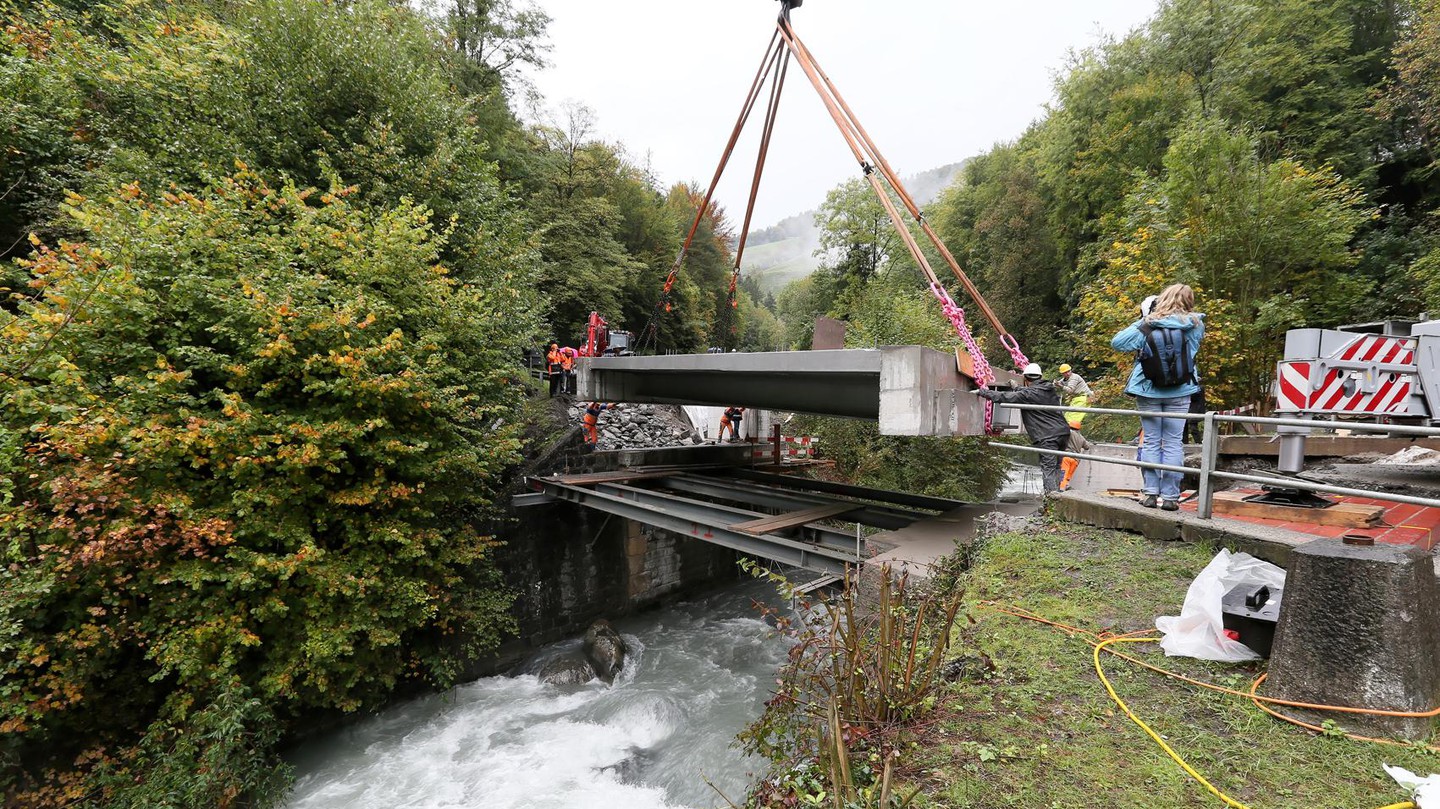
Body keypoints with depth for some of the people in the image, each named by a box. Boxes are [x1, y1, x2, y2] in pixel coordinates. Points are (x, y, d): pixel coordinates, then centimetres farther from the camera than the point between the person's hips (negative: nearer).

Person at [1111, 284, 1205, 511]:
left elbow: (1116, 342, -5)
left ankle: (1150, 492, 8)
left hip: (1148, 392, 0)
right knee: (1173, 443, 4)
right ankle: (1170, 496, 6)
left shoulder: (1145, 326, -8)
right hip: (1179, 393, 1)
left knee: (1150, 441, 7)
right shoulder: (1194, 326, -3)